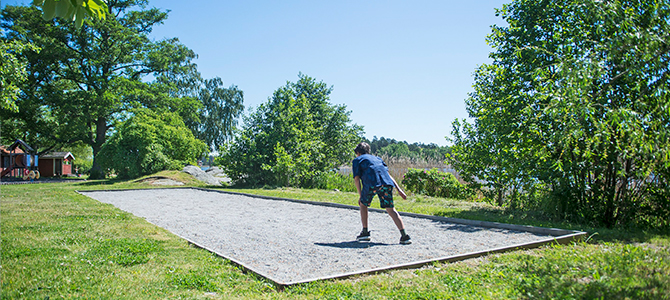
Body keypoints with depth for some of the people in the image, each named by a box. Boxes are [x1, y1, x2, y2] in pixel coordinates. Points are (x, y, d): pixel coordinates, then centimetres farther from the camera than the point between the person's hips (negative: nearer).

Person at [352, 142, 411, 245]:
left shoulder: (357, 160, 22)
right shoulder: (376, 158, 35)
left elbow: (356, 178, 9)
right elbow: (388, 174, 25)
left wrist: (361, 196, 12)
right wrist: (399, 190, 19)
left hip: (371, 184, -4)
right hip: (387, 183, 4)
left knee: (363, 204, 21)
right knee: (391, 209, 6)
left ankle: (365, 232, 17)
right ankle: (404, 236, -7)